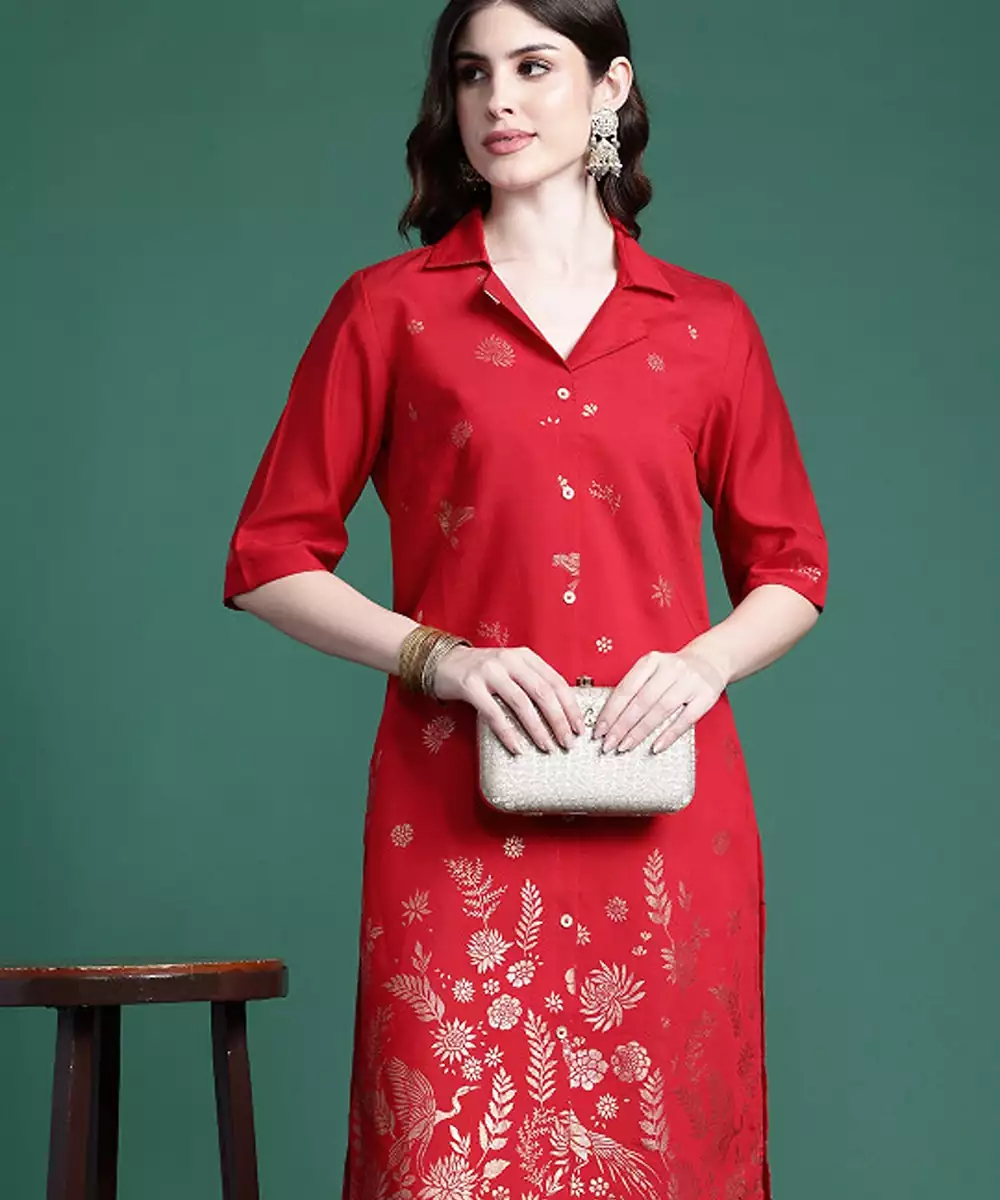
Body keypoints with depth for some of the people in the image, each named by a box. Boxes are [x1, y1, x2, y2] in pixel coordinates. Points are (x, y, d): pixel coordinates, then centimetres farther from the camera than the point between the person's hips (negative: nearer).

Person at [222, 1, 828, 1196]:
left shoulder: (707, 326, 11)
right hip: (461, 808, -1)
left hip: (663, 814, 2)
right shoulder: (389, 309, 8)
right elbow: (271, 557, 7)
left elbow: (791, 568, 16)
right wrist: (436, 656, -8)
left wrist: (706, 660, -4)